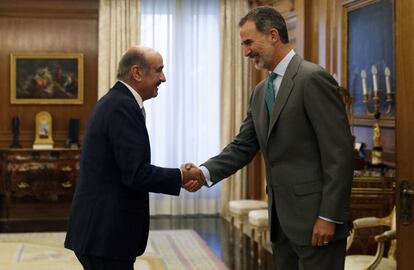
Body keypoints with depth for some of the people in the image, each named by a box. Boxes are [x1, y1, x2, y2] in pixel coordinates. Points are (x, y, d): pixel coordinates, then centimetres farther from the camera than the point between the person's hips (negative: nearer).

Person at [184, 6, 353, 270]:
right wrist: (205, 172, -5)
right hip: (282, 218, 8)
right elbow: (243, 147, 12)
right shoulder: (261, 92, 13)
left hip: (314, 217, -8)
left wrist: (329, 217, -18)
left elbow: (339, 152, -16)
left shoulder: (313, 78, -13)